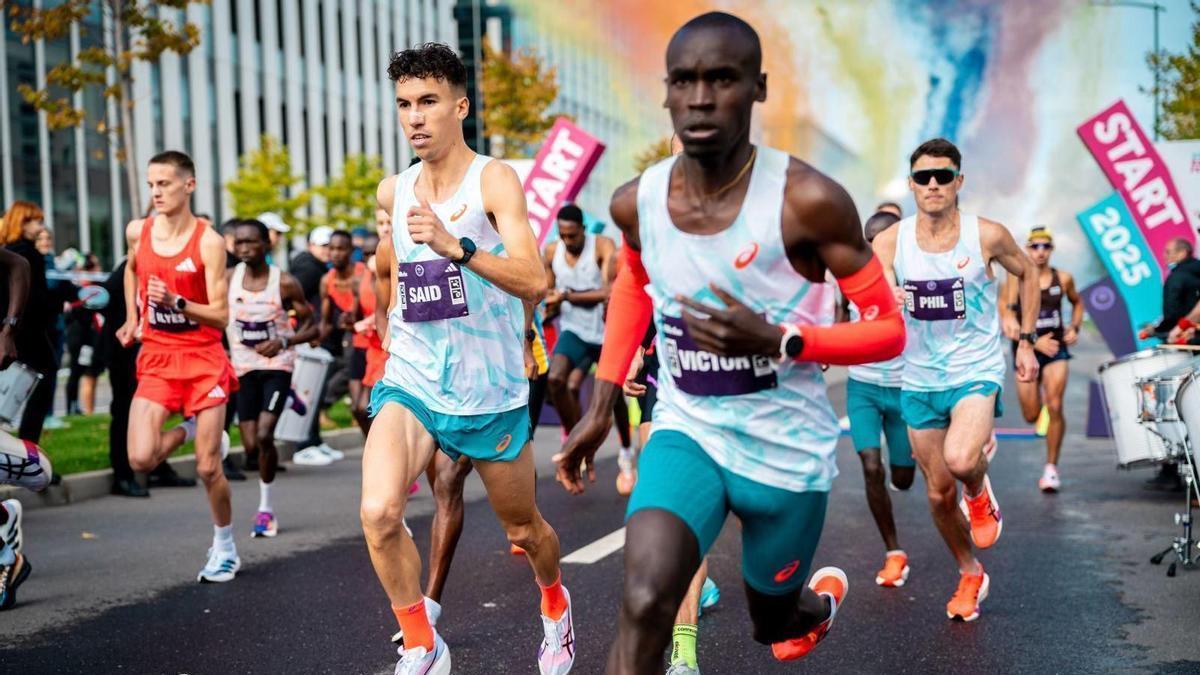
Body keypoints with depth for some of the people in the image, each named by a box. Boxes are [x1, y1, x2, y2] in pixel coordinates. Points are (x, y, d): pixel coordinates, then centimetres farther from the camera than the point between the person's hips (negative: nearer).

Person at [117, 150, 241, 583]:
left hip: (202, 358, -3)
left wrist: (177, 303, -28)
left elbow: (221, 316, -13)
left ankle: (225, 548, 22)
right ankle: (189, 431, 20)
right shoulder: (138, 232, 1)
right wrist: (131, 319, 19)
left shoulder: (209, 242, -12)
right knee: (141, 461, -14)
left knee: (208, 468, 0)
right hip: (155, 358, 3)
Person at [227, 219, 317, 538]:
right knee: (251, 445, 1)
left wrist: (284, 341, -20)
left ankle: (266, 508, -1)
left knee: (264, 436, -17)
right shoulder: (228, 279, -2)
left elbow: (311, 326, -4)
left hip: (277, 366, -3)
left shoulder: (285, 282, -9)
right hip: (244, 368, 3)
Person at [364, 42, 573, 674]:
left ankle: (555, 602, 49)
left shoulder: (494, 180, -13)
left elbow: (533, 280, -28)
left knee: (524, 531, 15)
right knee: (378, 512, -22)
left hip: (490, 391, -3)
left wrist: (454, 246, -40)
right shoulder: (394, 191, 3)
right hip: (410, 383, 3)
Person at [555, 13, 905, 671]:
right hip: (687, 432, 2)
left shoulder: (807, 201, -22)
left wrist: (776, 340, -29)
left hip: (787, 448, -2)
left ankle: (823, 597, 59)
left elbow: (889, 330, -14)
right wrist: (600, 408, 12)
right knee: (643, 605, -25)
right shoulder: (636, 202, -8)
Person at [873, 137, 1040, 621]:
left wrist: (1026, 341, 7)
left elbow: (1027, 273, 10)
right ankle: (970, 575, 34)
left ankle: (980, 492, 7)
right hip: (919, 380, 3)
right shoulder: (889, 242, -6)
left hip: (977, 371, -3)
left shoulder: (987, 235, -9)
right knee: (939, 493, 10)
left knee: (960, 460, -30)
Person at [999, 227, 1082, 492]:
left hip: (1056, 349, 1)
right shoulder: (1016, 279, -8)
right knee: (1031, 416, 5)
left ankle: (1051, 468, -5)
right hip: (1026, 351, -1)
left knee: (1054, 407, -14)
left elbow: (1077, 302, 21)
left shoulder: (1063, 278, 0)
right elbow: (1006, 323, -11)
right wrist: (1035, 342, -18)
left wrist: (1075, 328, 4)